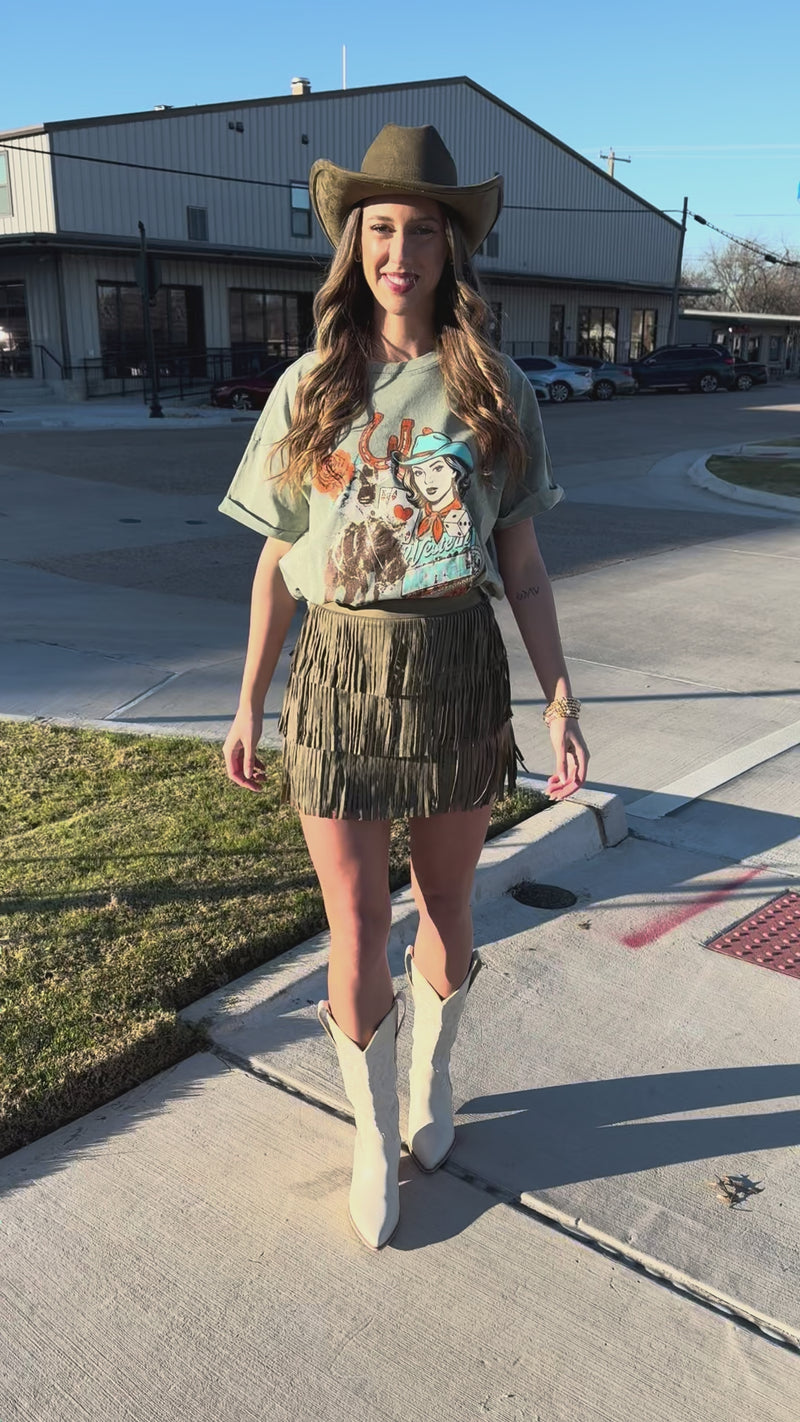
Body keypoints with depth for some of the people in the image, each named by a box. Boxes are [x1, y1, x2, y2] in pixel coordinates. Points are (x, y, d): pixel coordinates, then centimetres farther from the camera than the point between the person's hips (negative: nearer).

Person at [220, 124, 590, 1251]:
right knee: (357, 935, 5)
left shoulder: (495, 389, 2)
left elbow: (522, 563, 4)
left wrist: (563, 705, -1)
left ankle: (432, 1080, 45)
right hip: (339, 673, 0)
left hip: (458, 671, 1)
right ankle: (375, 1140, 31)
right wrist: (248, 705, 6)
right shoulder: (310, 388, 3)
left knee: (446, 907, 15)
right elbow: (280, 562, 6)